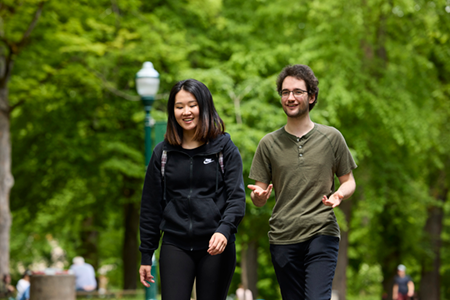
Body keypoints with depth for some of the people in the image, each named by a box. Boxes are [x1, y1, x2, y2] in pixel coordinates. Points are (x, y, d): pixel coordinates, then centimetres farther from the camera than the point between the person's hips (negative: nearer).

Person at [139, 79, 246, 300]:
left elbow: (236, 197, -4)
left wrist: (224, 230, -23)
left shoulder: (225, 149, 3)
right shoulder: (163, 152, 9)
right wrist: (146, 255, 10)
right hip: (175, 246, 1)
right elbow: (151, 205, 13)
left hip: (216, 248, -1)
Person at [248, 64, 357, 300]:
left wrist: (339, 195, -11)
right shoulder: (269, 144, 8)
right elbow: (259, 199, 9)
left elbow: (348, 181, 13)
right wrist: (258, 195, -16)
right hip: (282, 237, 2)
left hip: (322, 235, -2)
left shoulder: (331, 137, 6)